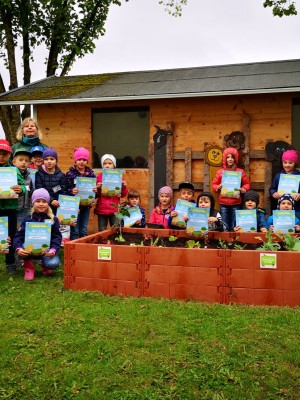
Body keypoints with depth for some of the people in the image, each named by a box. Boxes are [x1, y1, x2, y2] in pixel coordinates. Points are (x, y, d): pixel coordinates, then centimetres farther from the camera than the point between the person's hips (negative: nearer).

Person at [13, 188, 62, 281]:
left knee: (53, 264, -30)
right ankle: (29, 267, -4)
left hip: (46, 250, 0)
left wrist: (53, 250, -24)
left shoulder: (53, 219, -2)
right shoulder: (28, 219, -2)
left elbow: (57, 237, -5)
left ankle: (45, 264, 11)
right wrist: (18, 248, -27)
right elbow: (19, 235, -7)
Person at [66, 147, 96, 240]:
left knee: (84, 231, 13)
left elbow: (95, 187, 9)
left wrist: (95, 190, -13)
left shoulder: (91, 173, 3)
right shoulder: (70, 174, -6)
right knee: (74, 230, 2)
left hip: (86, 205, 3)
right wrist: (71, 191, -26)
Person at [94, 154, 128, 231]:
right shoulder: (99, 177, 2)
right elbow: (96, 194, 6)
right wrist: (97, 188, -13)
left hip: (114, 209, 0)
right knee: (102, 231, 6)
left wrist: (124, 187, -10)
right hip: (102, 209, 0)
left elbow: (123, 195, 8)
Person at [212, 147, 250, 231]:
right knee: (224, 227, 4)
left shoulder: (241, 172, 4)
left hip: (236, 203, 0)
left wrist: (243, 189, -9)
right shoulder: (220, 171, 5)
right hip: (223, 203, 1)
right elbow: (214, 184, 10)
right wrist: (218, 187, -11)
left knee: (234, 227, 2)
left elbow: (247, 183, 11)